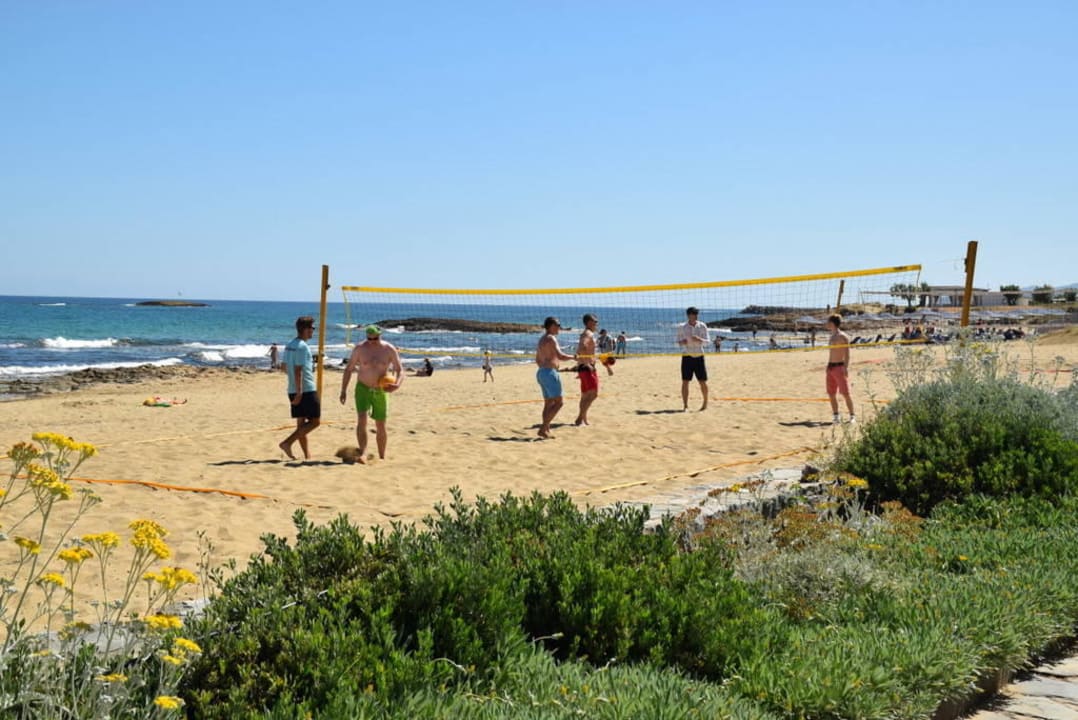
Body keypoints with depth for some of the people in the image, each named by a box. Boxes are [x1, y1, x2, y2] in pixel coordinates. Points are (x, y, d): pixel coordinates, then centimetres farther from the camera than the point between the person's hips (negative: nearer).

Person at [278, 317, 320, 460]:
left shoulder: (289, 346, 12)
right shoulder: (302, 347, -15)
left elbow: (285, 367, 19)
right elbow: (298, 370, -20)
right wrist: (299, 392, -21)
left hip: (293, 390, 9)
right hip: (307, 390, -9)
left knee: (301, 422, 10)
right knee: (315, 421, -2)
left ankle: (307, 455, 11)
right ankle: (287, 443, -10)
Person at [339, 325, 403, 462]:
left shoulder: (390, 350, -7)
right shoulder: (360, 348, -7)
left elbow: (400, 371, -4)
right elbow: (348, 369, 2)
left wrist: (397, 384, -25)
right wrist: (344, 390, -2)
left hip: (380, 391, 1)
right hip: (363, 389, -1)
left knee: (381, 426, 8)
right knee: (362, 420, -21)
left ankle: (382, 458, 23)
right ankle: (363, 454, -28)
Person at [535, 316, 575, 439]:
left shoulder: (541, 339, 17)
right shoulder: (551, 338, -12)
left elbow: (538, 360, 23)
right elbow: (560, 356, -21)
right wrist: (574, 357, -7)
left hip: (540, 372, 10)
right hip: (550, 372, -10)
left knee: (548, 403, 12)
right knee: (558, 402, -5)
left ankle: (546, 431, 10)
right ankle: (543, 428, -12)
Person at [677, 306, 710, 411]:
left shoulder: (702, 326, 2)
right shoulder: (682, 327, 1)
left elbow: (707, 342, 1)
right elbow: (679, 342, 7)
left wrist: (699, 340, -20)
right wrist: (682, 342, -17)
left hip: (699, 356, 1)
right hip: (687, 356, 0)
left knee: (703, 381, 1)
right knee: (685, 382, -4)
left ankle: (705, 403, 18)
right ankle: (685, 405, 2)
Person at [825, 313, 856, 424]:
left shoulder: (843, 337, -9)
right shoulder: (832, 336, 16)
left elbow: (847, 354, -13)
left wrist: (846, 367, -20)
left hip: (840, 367, -8)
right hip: (831, 367, 8)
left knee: (845, 393, -8)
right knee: (831, 393, 7)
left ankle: (852, 416, -3)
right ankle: (836, 415, 14)